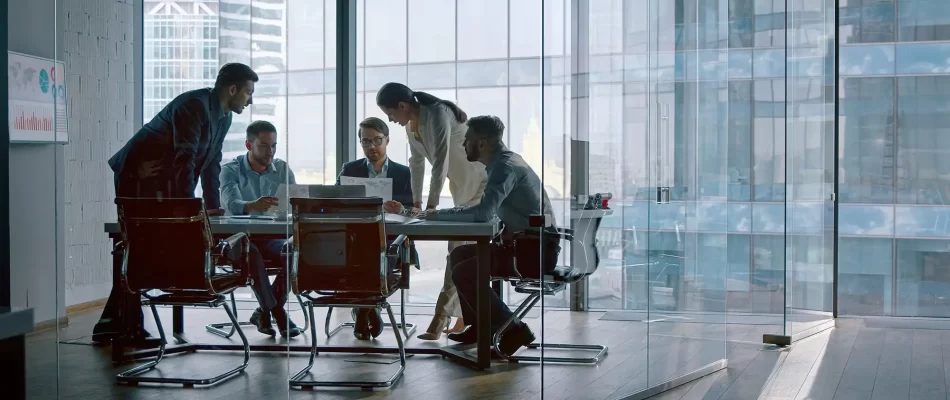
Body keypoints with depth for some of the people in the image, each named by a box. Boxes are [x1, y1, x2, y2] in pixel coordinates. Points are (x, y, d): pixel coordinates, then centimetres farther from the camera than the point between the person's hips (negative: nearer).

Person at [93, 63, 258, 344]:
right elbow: (184, 158, -27)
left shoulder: (223, 118, 11)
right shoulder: (195, 105, -20)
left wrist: (213, 206, 7)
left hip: (163, 182, 9)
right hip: (137, 176, -9)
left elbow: (211, 163, 13)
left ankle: (113, 325, 13)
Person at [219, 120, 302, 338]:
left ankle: (264, 312, -12)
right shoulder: (231, 170, -3)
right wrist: (253, 206, -47)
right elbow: (231, 204, -23)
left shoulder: (282, 169, 8)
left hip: (273, 238, 3)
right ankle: (277, 313, -23)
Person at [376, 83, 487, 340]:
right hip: (462, 186, 9)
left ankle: (442, 316, -13)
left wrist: (431, 206, -30)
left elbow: (441, 161, -29)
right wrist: (416, 202, 10)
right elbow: (416, 162, 11)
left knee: (460, 248, -12)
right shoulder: (411, 124, 3)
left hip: (480, 183, -9)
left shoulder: (437, 114, -24)